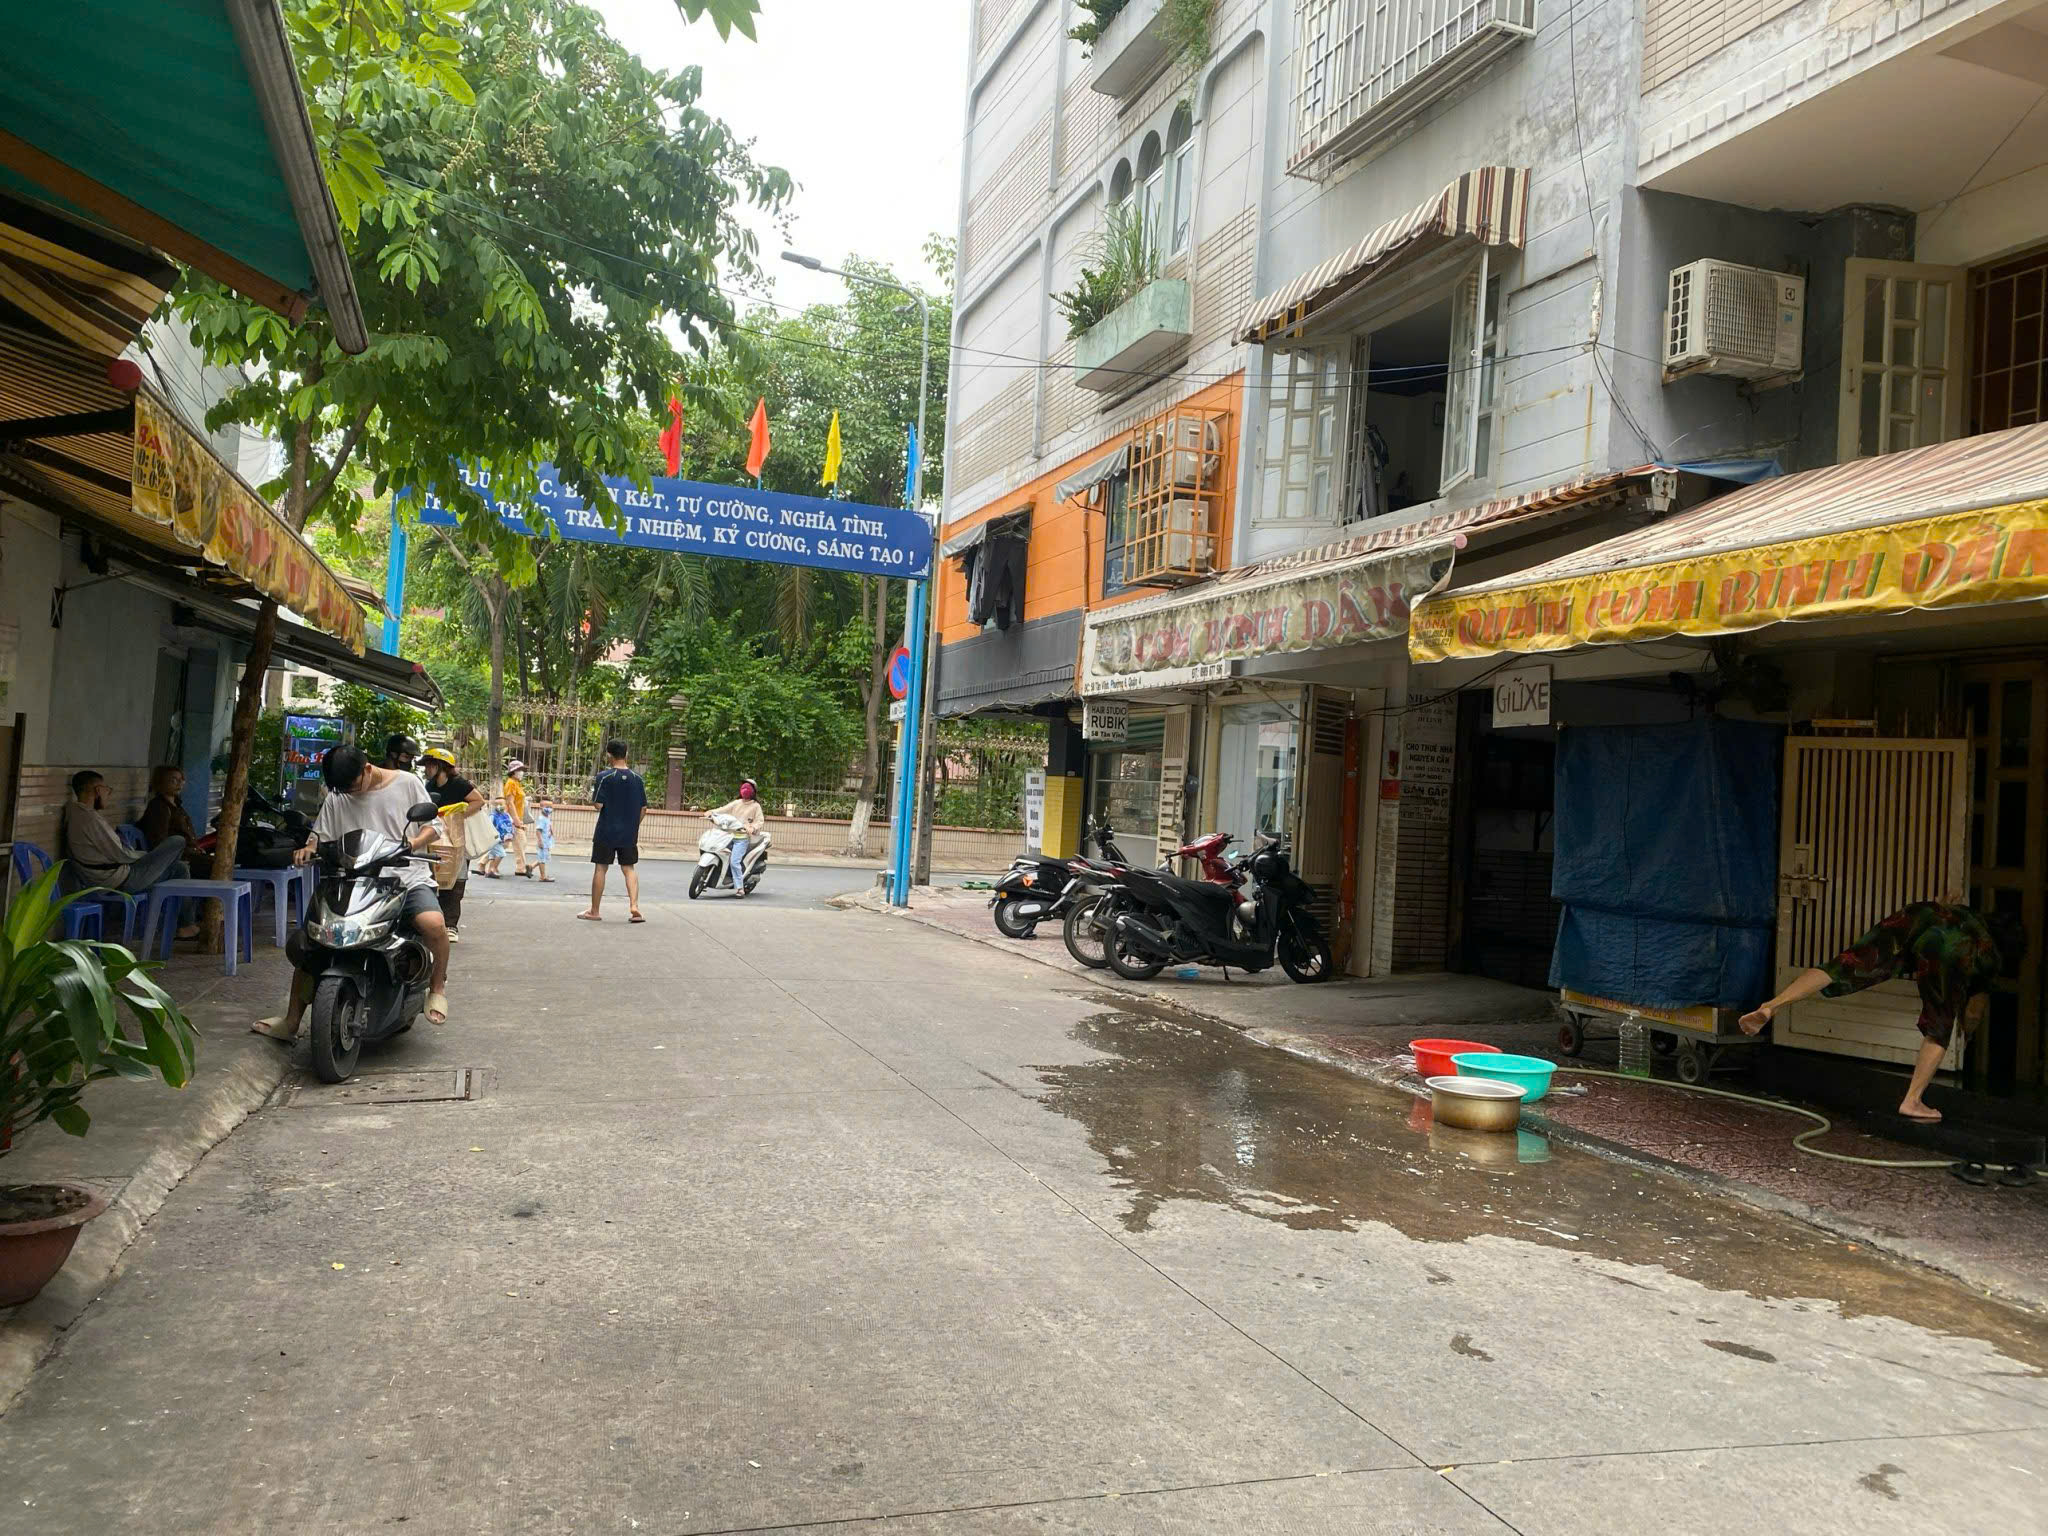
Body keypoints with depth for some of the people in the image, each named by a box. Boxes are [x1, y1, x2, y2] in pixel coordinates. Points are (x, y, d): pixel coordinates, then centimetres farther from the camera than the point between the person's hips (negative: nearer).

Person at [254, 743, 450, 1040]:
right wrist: (308, 849, -7)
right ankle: (291, 1022, 9)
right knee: (304, 943, -5)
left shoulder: (407, 783, 2)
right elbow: (320, 834, 16)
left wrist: (412, 843, -18)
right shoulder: (336, 798, 10)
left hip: (407, 878, -4)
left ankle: (437, 987, -7)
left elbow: (432, 826, 3)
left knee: (433, 924, -35)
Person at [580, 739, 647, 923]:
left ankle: (594, 911, 12)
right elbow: (643, 809, 6)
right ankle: (634, 906, -6)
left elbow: (598, 805, -14)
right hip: (629, 834, 3)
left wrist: (593, 794, 7)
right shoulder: (637, 778, 3)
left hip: (606, 832, -3)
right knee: (629, 868, 10)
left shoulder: (604, 777, -11)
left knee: (600, 868, 6)